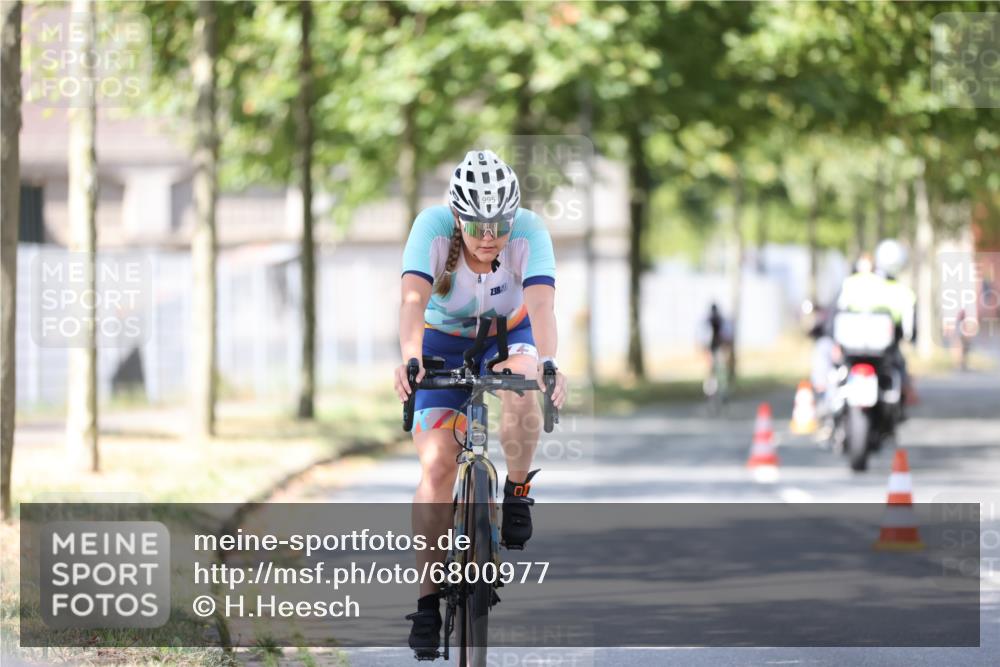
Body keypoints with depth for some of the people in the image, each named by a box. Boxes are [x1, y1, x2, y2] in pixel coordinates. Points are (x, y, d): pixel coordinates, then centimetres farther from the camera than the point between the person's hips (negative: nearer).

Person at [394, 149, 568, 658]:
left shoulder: (529, 231, -29)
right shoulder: (432, 227, -30)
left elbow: (541, 303, -42)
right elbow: (414, 298, -42)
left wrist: (548, 364, -60)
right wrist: (410, 359, -61)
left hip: (509, 335, 0)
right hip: (444, 343, 0)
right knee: (437, 466, -13)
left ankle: (517, 493, -10)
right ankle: (427, 600, -7)